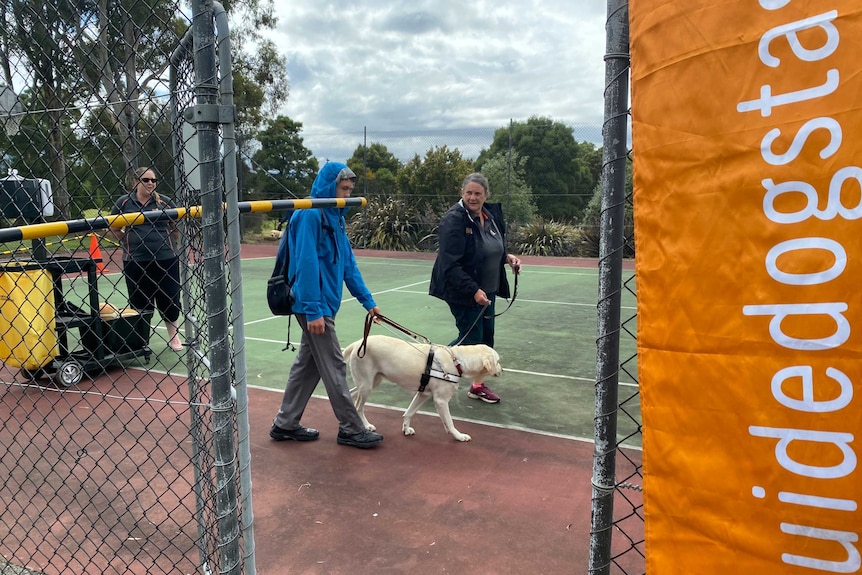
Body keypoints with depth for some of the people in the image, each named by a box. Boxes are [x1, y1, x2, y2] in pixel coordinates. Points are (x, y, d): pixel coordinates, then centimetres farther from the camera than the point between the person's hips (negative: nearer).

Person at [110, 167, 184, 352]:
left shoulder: (164, 201, 1)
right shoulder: (124, 202, 1)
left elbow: (176, 226, 13)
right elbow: (112, 228, 13)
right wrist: (127, 240, 5)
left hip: (165, 259, 0)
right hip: (135, 260, 0)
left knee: (169, 299, 6)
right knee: (139, 301, 8)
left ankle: (174, 336, 22)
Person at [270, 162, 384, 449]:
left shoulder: (334, 216, 13)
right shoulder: (309, 215, -15)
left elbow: (348, 263, 14)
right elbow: (306, 263, -21)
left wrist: (368, 300, 12)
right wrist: (313, 310, -22)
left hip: (325, 303, 9)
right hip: (314, 305, -9)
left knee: (308, 363, 14)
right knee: (334, 366, -1)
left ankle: (285, 424, 25)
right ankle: (350, 429, 12)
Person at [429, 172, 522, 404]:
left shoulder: (491, 216, 5)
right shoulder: (454, 220, -19)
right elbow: (450, 265, -24)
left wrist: (507, 257, 0)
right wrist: (473, 290, -29)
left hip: (486, 290, 8)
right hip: (463, 292, -8)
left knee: (486, 336, 12)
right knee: (471, 338, -3)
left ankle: (478, 385, 28)